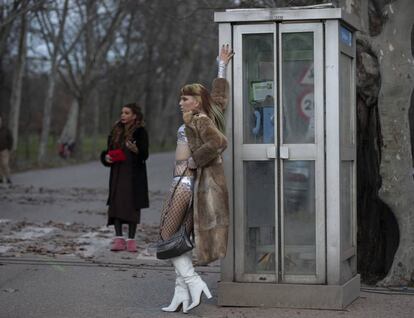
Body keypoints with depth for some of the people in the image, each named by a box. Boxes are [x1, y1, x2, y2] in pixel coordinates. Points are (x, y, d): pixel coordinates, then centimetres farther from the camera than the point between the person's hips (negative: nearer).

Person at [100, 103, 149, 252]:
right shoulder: (116, 131, 12)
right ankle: (118, 239, -3)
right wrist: (106, 157, -3)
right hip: (117, 174, 5)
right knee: (116, 204, -3)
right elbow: (109, 150, 19)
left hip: (134, 174, -5)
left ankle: (131, 239, 3)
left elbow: (144, 154, -12)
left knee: (132, 205, -2)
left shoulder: (140, 132, -4)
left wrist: (135, 149, -32)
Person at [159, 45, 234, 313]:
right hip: (192, 184, 9)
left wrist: (194, 160, -20)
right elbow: (220, 95, 31)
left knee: (169, 236, -4)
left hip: (187, 182, -9)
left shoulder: (198, 120, -13)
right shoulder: (209, 116, 13)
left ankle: (193, 283, -8)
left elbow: (218, 142, -29)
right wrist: (222, 67, 39)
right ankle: (182, 293, 9)